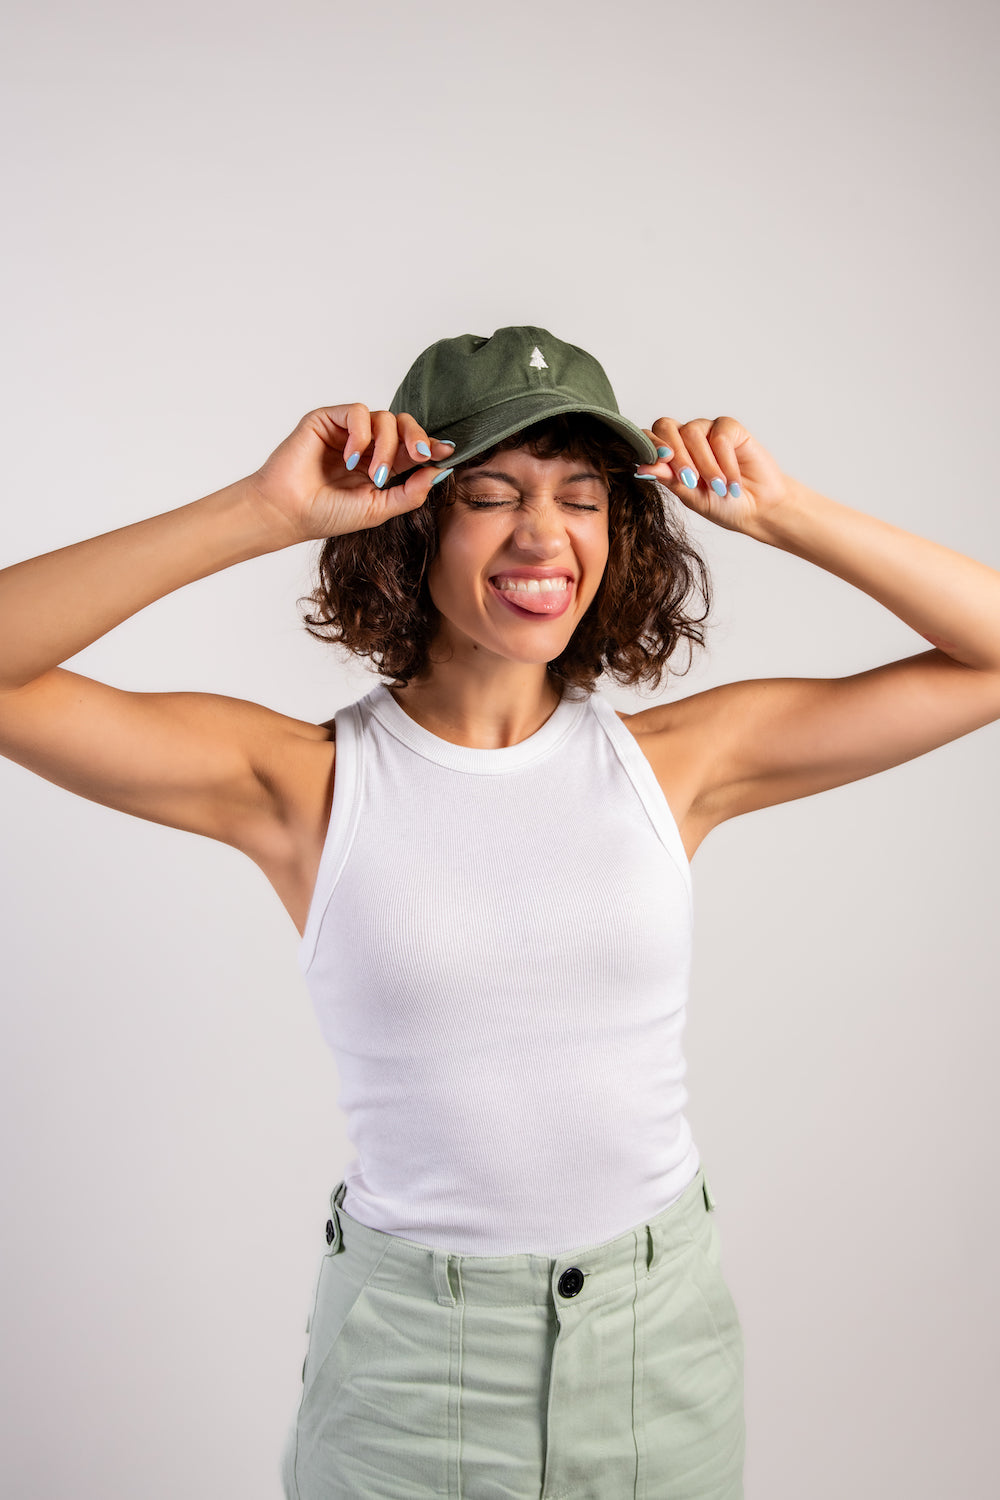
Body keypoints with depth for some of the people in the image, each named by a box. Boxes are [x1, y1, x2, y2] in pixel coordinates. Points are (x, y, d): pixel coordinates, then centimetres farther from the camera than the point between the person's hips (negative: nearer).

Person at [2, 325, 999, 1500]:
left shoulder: (679, 760, -6)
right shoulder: (309, 782, -11)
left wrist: (784, 513, -13)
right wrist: (264, 511, -25)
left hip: (664, 1332, 3)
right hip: (407, 1352, -2)